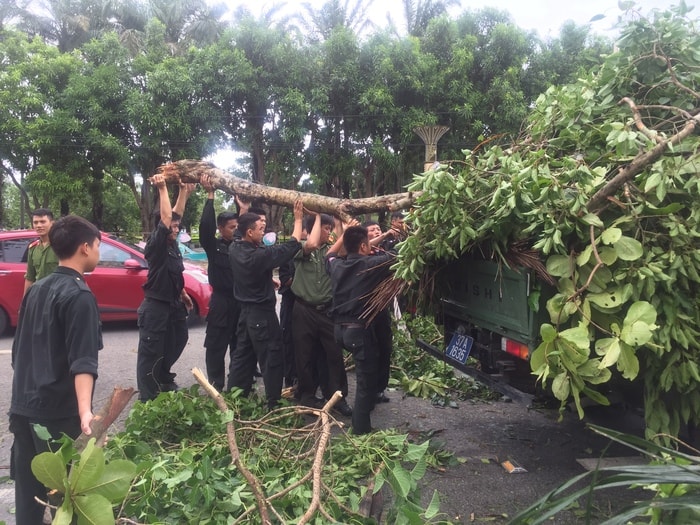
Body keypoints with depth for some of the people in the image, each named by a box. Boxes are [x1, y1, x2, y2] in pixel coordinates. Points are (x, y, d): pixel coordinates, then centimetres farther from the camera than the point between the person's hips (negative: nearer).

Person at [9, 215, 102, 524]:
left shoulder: (37, 289, 10)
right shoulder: (79, 295, -15)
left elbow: (19, 350, 18)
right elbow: (83, 361, -26)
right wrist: (85, 410, -33)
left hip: (23, 405, 8)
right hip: (56, 411, -8)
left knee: (28, 484, 15)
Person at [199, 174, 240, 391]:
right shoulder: (213, 246, -5)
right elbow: (205, 225, -19)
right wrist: (210, 195, -20)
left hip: (240, 300, 5)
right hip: (221, 301, -5)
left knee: (239, 345, 14)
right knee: (216, 345, 2)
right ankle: (216, 386, 10)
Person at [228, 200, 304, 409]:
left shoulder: (234, 249, -3)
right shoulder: (258, 256, -25)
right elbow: (291, 246, -21)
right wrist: (298, 219, -13)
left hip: (245, 310, 9)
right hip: (263, 313, -9)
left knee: (241, 357, 16)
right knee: (271, 360, 2)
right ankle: (274, 404, 10)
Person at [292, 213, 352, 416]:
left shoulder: (330, 249, 8)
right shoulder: (301, 249, -4)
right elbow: (312, 244, -25)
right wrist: (317, 217, -14)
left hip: (327, 310, 3)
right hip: (304, 310, -3)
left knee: (335, 354, 3)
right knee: (306, 355, 6)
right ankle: (307, 396, 21)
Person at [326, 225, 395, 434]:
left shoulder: (337, 265, 5)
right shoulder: (370, 265, -13)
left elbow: (330, 254, 30)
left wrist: (346, 233, 29)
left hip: (340, 328, 8)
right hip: (360, 329, -7)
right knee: (366, 382, 3)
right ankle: (361, 430, 8)